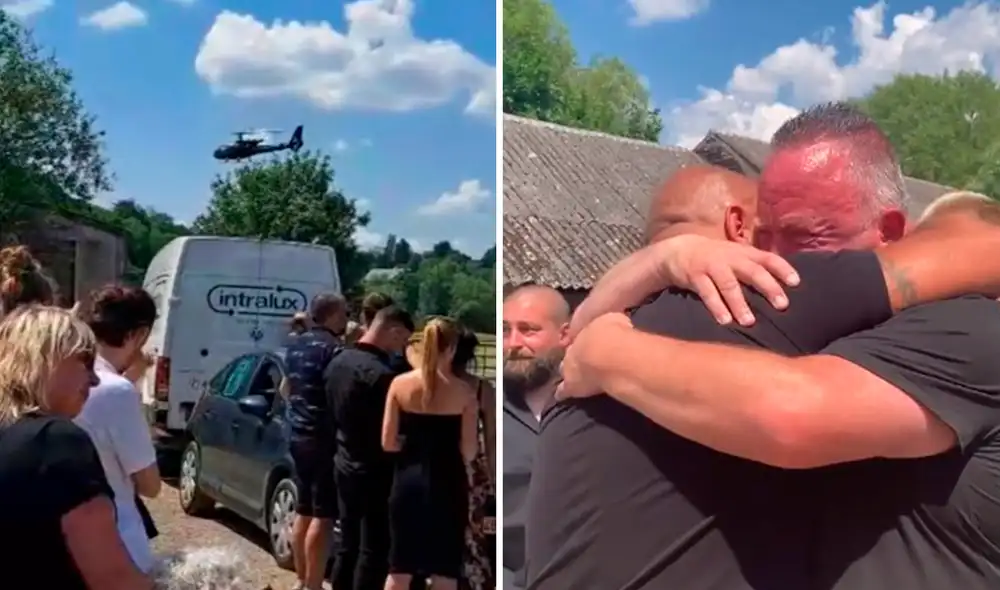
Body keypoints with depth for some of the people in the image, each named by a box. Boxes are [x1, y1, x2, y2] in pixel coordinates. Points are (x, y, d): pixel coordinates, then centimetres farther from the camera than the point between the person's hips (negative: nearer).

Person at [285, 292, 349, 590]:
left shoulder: (295, 345, 11)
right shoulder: (334, 347, -16)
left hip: (298, 435, 9)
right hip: (325, 439, -9)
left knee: (304, 511, 16)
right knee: (322, 516, -4)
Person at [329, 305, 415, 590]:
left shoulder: (338, 362, 4)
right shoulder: (382, 374, -24)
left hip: (344, 465, 9)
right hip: (374, 473, -9)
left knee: (347, 545, 18)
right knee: (373, 551, 2)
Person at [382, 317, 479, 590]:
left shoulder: (400, 384, -3)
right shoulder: (464, 390, -8)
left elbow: (388, 442, -3)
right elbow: (468, 451, -7)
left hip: (408, 480, 3)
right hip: (446, 483, -2)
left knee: (400, 567, 14)